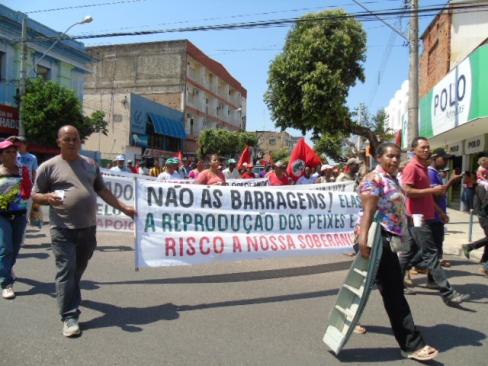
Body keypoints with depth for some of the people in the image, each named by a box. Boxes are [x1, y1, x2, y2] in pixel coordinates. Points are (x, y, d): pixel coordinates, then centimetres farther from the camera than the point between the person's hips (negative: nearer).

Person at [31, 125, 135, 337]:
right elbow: (35, 195, 3)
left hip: (88, 228, 4)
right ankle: (69, 317, 2)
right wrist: (48, 197, -20)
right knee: (66, 271, -4)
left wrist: (123, 208, 11)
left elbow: (102, 190, 16)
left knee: (78, 270, 18)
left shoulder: (90, 164, 11)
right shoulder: (49, 166, -2)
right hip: (63, 230, -4)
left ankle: (70, 297, 41)